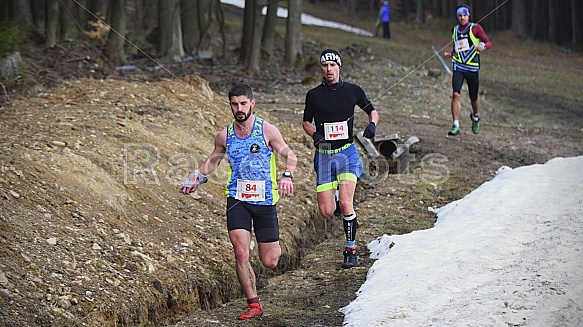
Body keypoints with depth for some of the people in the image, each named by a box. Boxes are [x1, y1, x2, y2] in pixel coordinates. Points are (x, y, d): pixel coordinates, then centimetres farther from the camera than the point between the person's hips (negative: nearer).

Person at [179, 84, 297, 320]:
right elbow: (213, 160, 20)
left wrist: (287, 175, -21)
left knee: (270, 263, 3)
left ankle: (275, 245, 40)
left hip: (265, 201, -1)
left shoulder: (267, 130, -5)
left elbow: (290, 155, -1)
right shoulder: (224, 136, 3)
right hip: (237, 200, 1)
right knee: (241, 254, -16)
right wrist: (196, 177, 3)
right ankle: (254, 304, -3)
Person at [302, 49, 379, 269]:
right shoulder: (314, 95, 2)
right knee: (326, 212, -4)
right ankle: (334, 199, 35)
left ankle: (351, 251, -5)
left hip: (347, 152, -1)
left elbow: (372, 112, 14)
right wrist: (314, 134, -8)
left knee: (345, 203, -19)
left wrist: (372, 124, -8)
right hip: (324, 154, 1)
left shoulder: (352, 91, 1)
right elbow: (306, 122, 13)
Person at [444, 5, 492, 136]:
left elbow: (489, 43, -5)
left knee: (473, 98, 9)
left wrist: (482, 46, -27)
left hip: (472, 67, -2)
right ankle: (456, 126, -15)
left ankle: (475, 117, 42)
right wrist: (450, 54, 7)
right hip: (458, 67, 2)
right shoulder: (455, 30, 12)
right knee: (456, 94, -17)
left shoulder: (475, 28, -1)